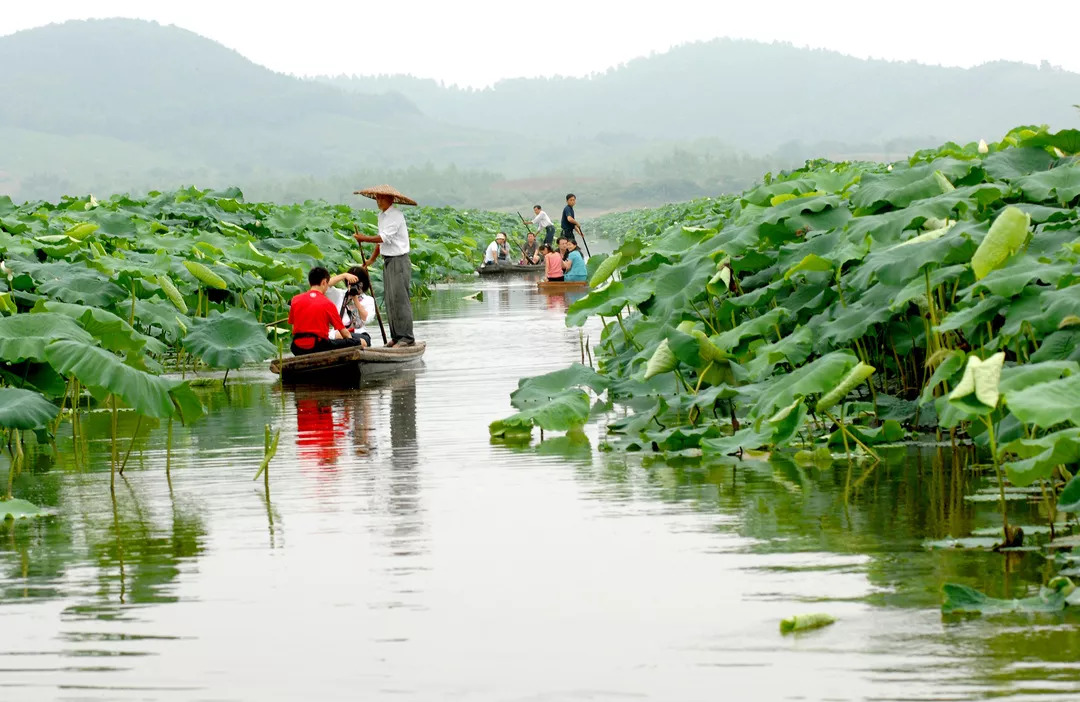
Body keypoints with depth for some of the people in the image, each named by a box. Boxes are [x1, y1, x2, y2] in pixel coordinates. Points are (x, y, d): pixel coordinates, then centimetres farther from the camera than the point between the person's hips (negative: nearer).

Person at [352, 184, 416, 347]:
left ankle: (406, 337, -10)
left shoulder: (396, 216, -14)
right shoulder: (381, 215, 14)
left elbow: (384, 237, -21)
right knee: (389, 300, 8)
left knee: (399, 299, -11)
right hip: (388, 261, 9)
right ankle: (395, 336, 13)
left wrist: (364, 239, -15)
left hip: (399, 261, -9)